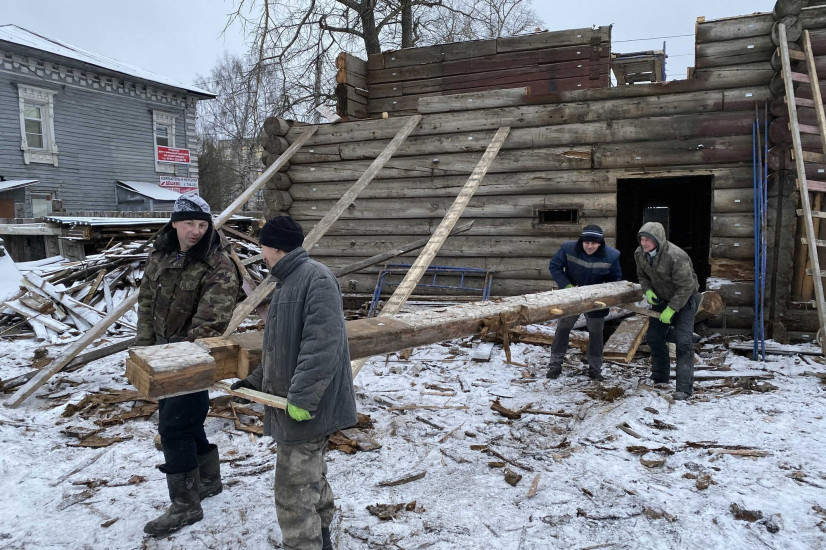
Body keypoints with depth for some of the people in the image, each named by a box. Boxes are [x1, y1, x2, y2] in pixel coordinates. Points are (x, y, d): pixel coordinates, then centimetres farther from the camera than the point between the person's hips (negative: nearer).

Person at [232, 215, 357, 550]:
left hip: (308, 409, -10)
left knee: (294, 494, -2)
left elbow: (322, 345, -28)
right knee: (311, 479, 24)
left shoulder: (317, 278, -19)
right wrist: (256, 381, 18)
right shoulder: (287, 283, 14)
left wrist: (301, 397, -28)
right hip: (292, 403, 11)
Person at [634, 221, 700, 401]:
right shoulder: (639, 254, -10)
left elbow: (686, 286, -27)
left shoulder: (676, 257, -32)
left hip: (685, 299, -7)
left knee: (683, 342, -16)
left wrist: (671, 309, -26)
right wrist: (647, 291, -11)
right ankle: (660, 378, 28)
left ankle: (685, 387, -12)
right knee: (654, 337, 10)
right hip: (661, 298, 7)